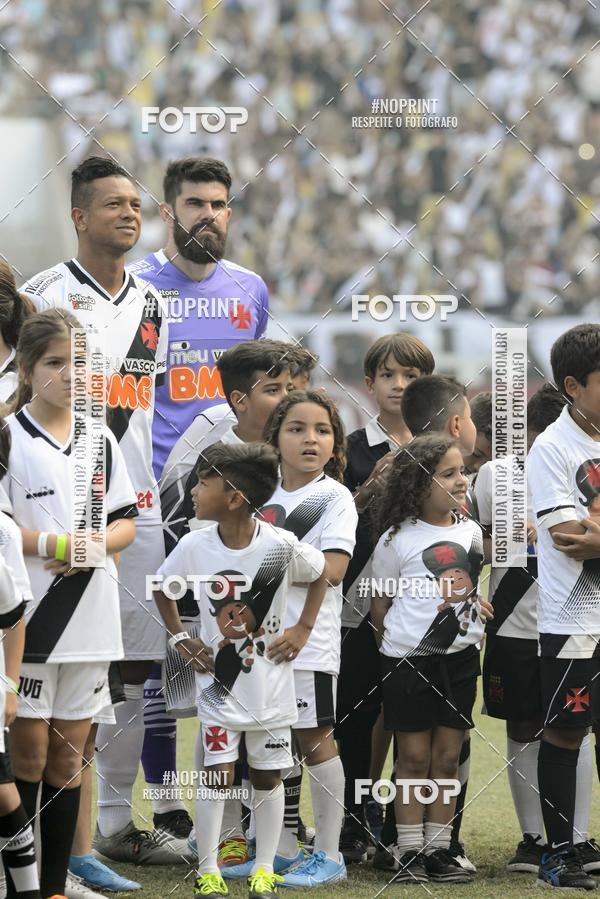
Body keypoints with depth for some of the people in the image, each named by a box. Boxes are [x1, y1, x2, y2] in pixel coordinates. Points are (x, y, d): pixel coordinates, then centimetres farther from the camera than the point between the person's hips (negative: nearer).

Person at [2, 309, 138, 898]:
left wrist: (94, 545, -8)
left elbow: (126, 522, 12)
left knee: (68, 758, 8)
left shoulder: (100, 440, 12)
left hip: (90, 620, 5)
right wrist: (53, 544, -21)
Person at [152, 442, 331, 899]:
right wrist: (180, 637, 0)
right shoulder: (194, 546, -12)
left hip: (271, 680, 0)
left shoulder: (282, 546, -17)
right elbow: (162, 587, 8)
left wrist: (303, 630, -3)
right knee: (219, 773, -2)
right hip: (219, 678, 0)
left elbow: (321, 575, 3)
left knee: (268, 776, 9)